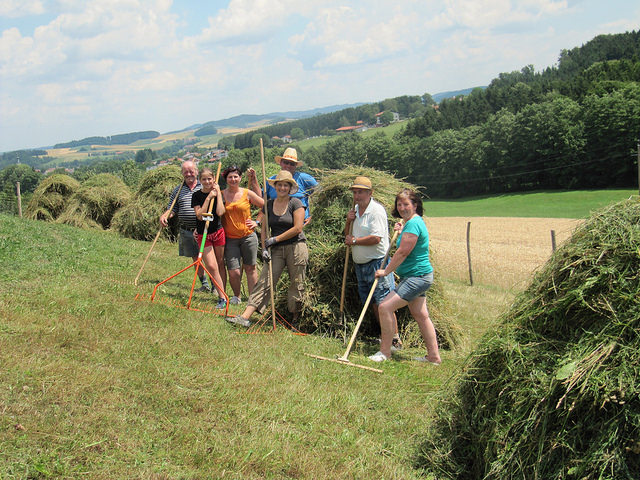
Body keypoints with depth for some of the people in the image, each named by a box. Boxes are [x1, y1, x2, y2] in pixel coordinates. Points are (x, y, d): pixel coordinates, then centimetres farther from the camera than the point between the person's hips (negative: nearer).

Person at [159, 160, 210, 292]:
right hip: (186, 231, 3)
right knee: (195, 258, 12)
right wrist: (164, 216, -10)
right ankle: (204, 283, 26)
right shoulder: (178, 190, 11)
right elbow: (172, 209, 11)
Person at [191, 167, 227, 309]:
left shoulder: (218, 193, 2)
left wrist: (218, 193, -11)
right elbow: (200, 215, -13)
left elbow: (220, 212, -14)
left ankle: (223, 295, 20)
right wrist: (209, 198, -15)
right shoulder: (197, 195, -1)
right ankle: (223, 298, -7)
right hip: (203, 235, -1)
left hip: (218, 232, 1)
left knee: (220, 264, 9)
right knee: (212, 267, -10)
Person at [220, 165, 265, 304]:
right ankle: (236, 296, 20)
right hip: (230, 239, 0)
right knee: (234, 272, -5)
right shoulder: (221, 194, 2)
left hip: (248, 236, 0)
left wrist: (257, 222, 2)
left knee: (250, 268, 6)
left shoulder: (247, 194, 0)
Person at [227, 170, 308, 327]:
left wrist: (275, 239, -7)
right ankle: (245, 317, -15)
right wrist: (264, 248, -2)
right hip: (276, 250, 3)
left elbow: (298, 228, -9)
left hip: (296, 247, -3)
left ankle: (295, 320, 12)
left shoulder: (295, 203, -2)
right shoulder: (268, 205, 11)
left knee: (296, 285, 0)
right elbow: (264, 229, 13)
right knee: (264, 282, -6)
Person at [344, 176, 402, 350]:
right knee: (372, 303, 11)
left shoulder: (376, 210, -13)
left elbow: (376, 238, -22)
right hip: (360, 264, 9)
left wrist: (354, 241, -11)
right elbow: (348, 235, 21)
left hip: (377, 263, -9)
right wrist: (349, 221, 1)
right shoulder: (356, 209, 14)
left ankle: (395, 340, -7)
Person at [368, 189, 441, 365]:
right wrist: (401, 232, 22)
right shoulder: (416, 222, 16)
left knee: (385, 307, -14)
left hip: (416, 277, -11)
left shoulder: (413, 224, -18)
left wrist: (386, 271, -11)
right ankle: (434, 356, 20)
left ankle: (385, 352, -5)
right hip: (417, 276, 11)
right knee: (421, 315, 14)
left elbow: (403, 252, -20)